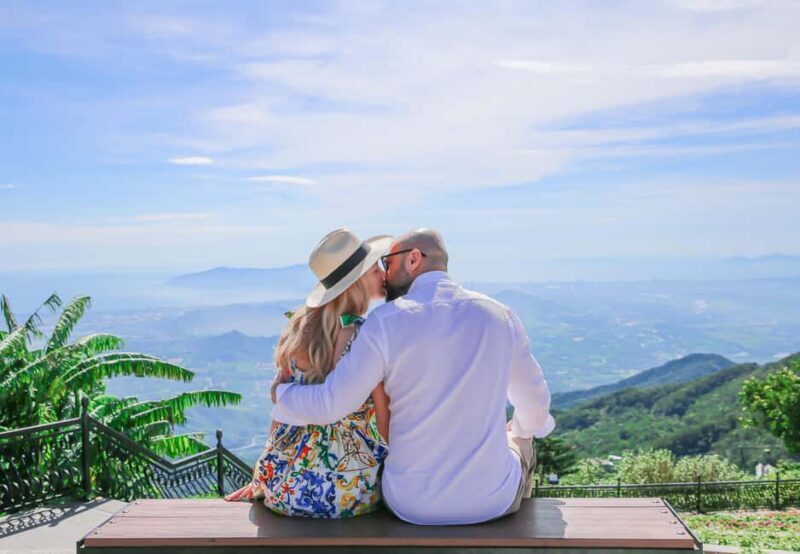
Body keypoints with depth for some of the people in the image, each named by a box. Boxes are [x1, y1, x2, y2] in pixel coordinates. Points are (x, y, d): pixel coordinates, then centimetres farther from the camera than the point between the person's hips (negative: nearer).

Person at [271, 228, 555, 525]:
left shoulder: (386, 322, -13)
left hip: (411, 504, -1)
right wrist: (520, 431, 30)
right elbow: (535, 404, 7)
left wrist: (280, 392, 7)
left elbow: (329, 405, -15)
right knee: (519, 444, 36)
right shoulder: (499, 315, -4)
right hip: (493, 500, 2)